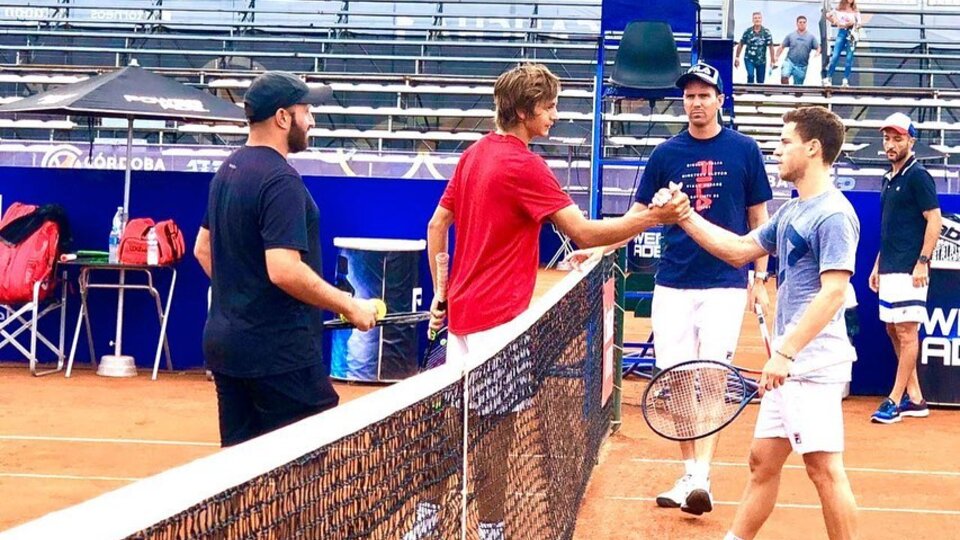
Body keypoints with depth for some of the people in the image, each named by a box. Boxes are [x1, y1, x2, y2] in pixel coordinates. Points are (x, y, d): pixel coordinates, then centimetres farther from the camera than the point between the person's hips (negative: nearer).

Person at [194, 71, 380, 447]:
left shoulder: (227, 171, 12)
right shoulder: (280, 179, -17)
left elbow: (203, 249, 22)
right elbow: (284, 270, -25)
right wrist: (350, 307, -16)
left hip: (224, 342, 9)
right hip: (278, 352, -9)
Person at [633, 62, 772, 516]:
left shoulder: (744, 150, 2)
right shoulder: (666, 154, 6)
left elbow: (759, 219, 8)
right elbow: (639, 214, 8)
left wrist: (760, 279, 5)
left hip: (725, 285, -2)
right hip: (673, 286, 2)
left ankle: (702, 478, -14)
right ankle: (689, 475, 13)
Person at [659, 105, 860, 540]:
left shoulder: (833, 214, -14)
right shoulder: (791, 212, 15)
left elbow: (832, 293, -21)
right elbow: (739, 250, 25)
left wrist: (786, 351, -25)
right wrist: (686, 217, 18)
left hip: (812, 361, -10)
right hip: (788, 361, 10)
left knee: (823, 466, -7)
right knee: (763, 459, 14)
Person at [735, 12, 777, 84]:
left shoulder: (766, 32, -7)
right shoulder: (747, 31, -5)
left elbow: (770, 47, -7)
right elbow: (740, 45, 4)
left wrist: (773, 61, -9)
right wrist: (737, 58, 6)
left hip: (761, 61, 1)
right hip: (749, 59, -1)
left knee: (760, 81, 7)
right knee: (750, 75, -23)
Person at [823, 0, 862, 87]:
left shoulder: (855, 10, 10)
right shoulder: (839, 9, 8)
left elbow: (861, 22, 3)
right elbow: (828, 15, 11)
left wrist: (853, 23, -14)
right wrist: (835, 23, 3)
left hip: (852, 33, 1)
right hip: (842, 32, -1)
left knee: (849, 58, -5)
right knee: (835, 56, -7)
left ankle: (845, 80, -2)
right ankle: (828, 78, -3)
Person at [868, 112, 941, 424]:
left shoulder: (917, 176, -8)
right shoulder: (889, 180, 17)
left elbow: (934, 221, -13)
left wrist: (923, 262, -18)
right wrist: (878, 265, 20)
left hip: (908, 270, -9)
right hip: (889, 270, 9)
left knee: (906, 331, -5)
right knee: (893, 330, 10)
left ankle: (895, 401, -3)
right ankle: (914, 398, 17)